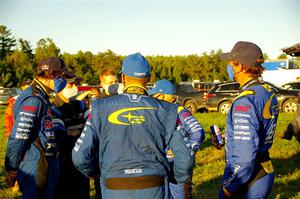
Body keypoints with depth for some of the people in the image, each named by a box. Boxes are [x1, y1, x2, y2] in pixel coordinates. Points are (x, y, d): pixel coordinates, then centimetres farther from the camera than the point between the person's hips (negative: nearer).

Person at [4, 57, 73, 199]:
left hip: (45, 165, 10)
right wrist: (11, 171, -17)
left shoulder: (41, 98, 15)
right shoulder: (33, 100, -18)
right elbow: (17, 138, -21)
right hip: (36, 170, -10)